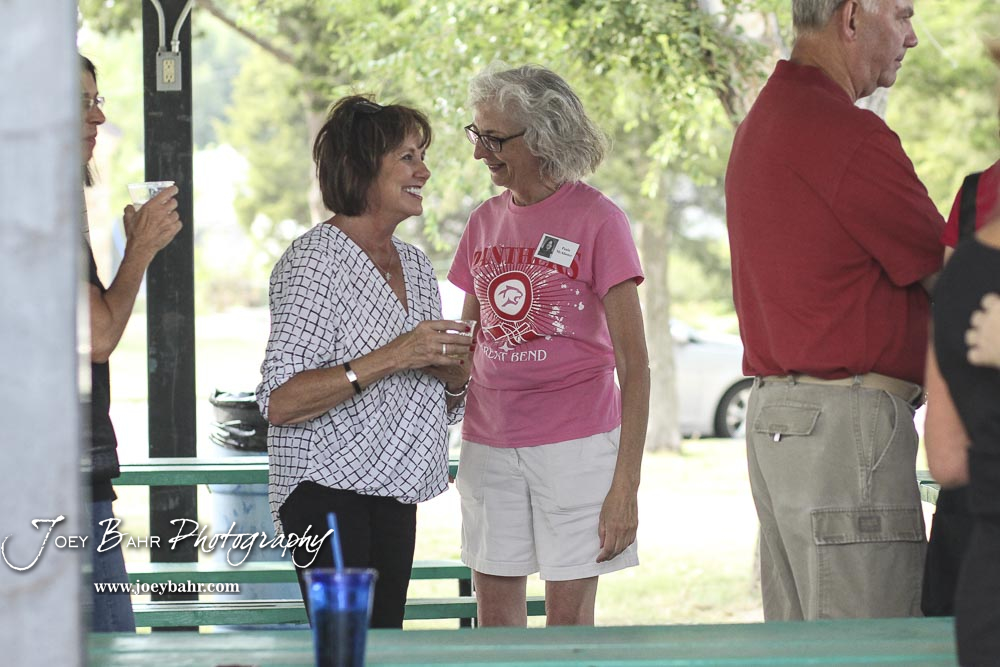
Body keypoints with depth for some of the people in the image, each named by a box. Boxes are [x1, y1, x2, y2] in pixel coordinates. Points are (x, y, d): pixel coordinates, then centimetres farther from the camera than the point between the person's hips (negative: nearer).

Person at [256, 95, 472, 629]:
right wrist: (391, 359, -24)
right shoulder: (313, 260, -10)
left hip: (393, 495, 8)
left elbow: (441, 408, 22)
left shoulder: (415, 264, 15)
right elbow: (279, 402, -19)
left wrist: (454, 374, -1)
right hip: (328, 489, -8)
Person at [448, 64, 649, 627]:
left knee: (569, 618, -3)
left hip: (574, 442, -5)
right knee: (495, 620, 6)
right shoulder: (487, 222, 11)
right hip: (489, 444, 5)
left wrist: (626, 485, -14)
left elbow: (634, 365, -8)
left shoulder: (597, 220, -6)